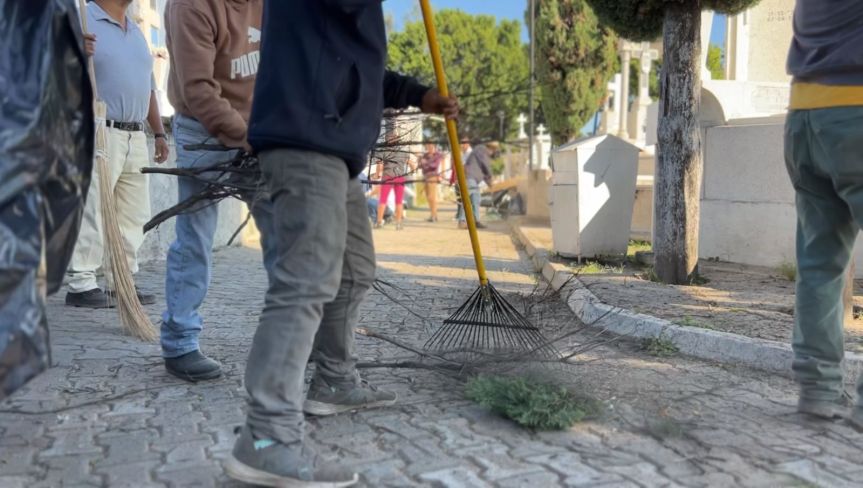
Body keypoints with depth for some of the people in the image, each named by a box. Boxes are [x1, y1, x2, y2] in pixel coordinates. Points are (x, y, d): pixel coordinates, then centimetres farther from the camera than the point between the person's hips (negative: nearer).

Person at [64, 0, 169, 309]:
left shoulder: (136, 31, 21)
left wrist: (159, 132, 20)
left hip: (136, 137, 8)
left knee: (134, 216, 8)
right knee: (93, 213, -6)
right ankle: (81, 284, 2)